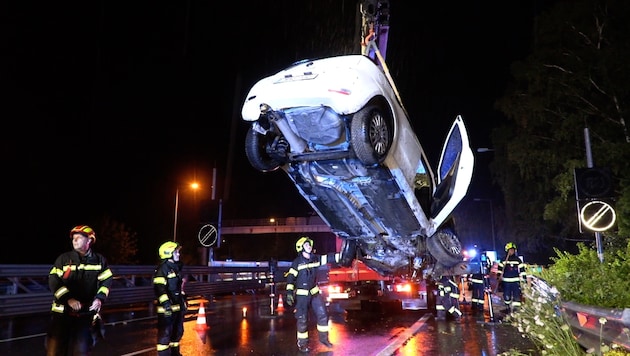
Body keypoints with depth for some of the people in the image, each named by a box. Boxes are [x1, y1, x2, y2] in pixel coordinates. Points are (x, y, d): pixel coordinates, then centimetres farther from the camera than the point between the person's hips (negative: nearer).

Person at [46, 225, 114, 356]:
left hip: (85, 312, 0)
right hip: (62, 310, 0)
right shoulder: (64, 258, -1)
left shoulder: (99, 260, 4)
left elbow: (107, 280, 6)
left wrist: (99, 298, -10)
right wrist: (68, 299, -19)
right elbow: (53, 281, -7)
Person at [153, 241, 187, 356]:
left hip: (177, 306, 10)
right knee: (165, 333, -5)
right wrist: (165, 303, -31)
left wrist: (184, 300, 24)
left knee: (178, 331, 18)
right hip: (167, 307, -9)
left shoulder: (176, 267, 15)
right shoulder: (162, 269, -14)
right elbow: (159, 288, -23)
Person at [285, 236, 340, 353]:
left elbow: (328, 258, -3)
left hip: (314, 293, 5)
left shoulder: (315, 258, 2)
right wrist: (289, 293, -19)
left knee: (322, 315, 7)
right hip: (302, 295, -5)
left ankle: (323, 338, 25)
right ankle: (302, 343, 16)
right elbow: (290, 277, -12)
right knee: (302, 320, 0)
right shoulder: (297, 262, -11)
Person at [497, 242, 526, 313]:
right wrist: (499, 276, -1)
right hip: (506, 281, 1)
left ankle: (515, 308, -1)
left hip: (516, 281, -1)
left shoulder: (518, 260, 4)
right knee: (507, 296, 7)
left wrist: (523, 278, 0)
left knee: (516, 295, -7)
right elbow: (500, 268, 8)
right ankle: (507, 307, 24)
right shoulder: (503, 260, 5)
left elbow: (522, 269, 5)